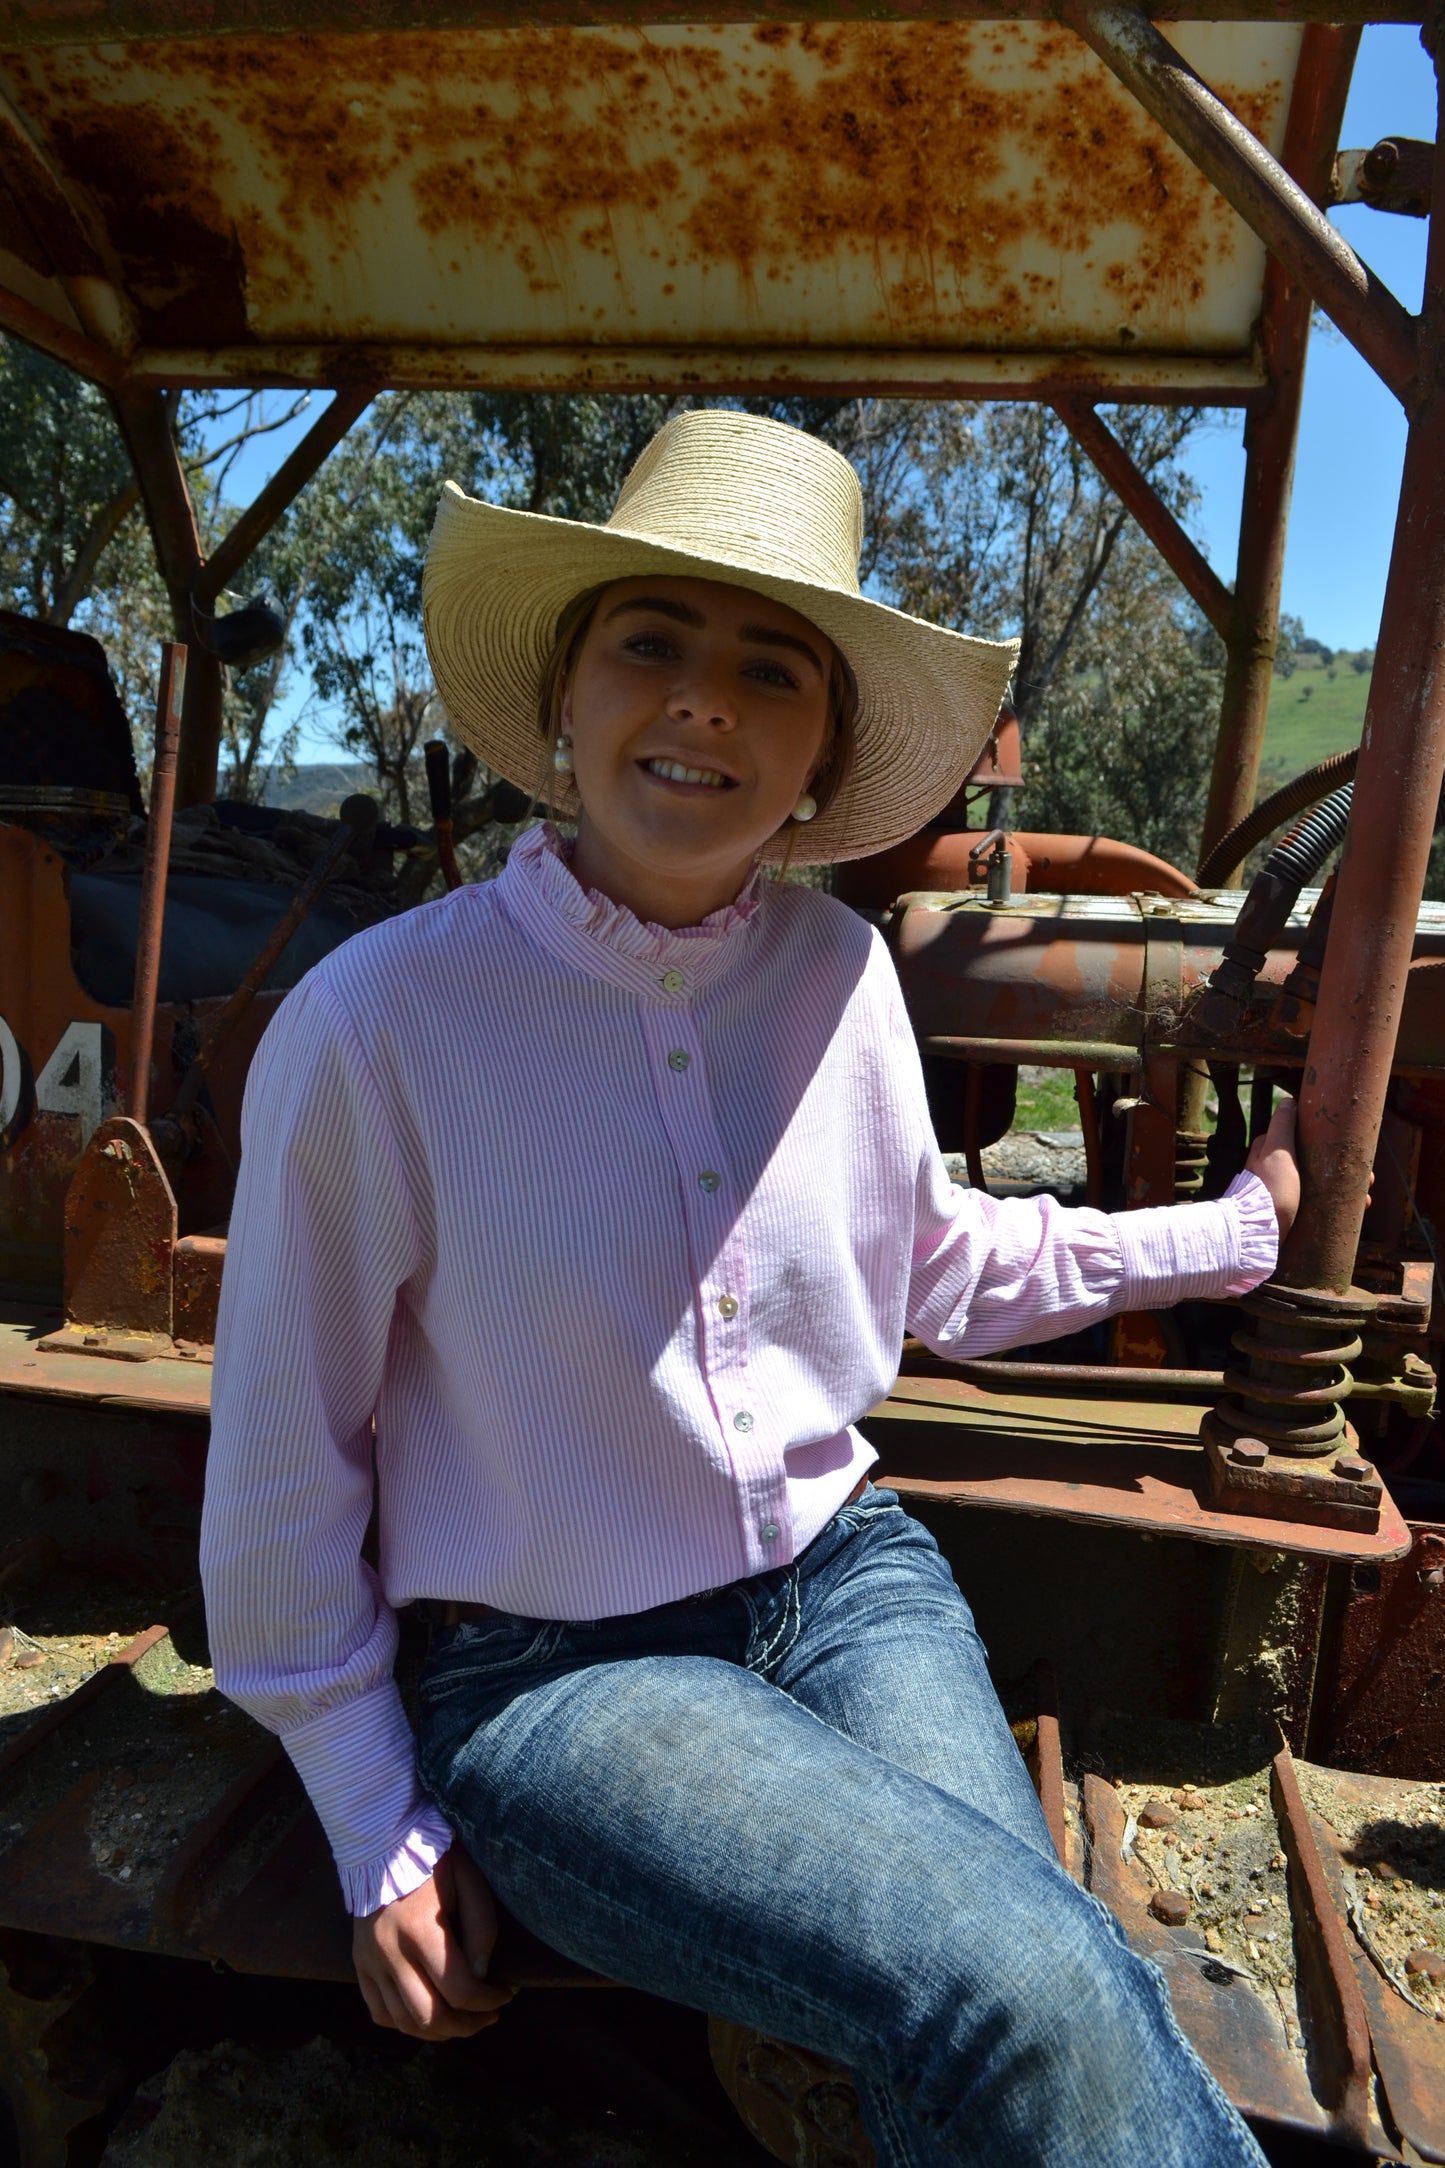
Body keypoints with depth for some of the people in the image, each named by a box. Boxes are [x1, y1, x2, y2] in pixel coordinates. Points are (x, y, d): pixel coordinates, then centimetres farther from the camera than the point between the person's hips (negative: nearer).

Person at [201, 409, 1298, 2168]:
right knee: (1028, 1990, -24)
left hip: (842, 1579, 4)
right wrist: (379, 1835, 0)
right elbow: (284, 1461, -6)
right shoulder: (378, 1021, -16)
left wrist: (1237, 1227, 18)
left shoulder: (841, 975, -3)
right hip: (552, 1673, -3)